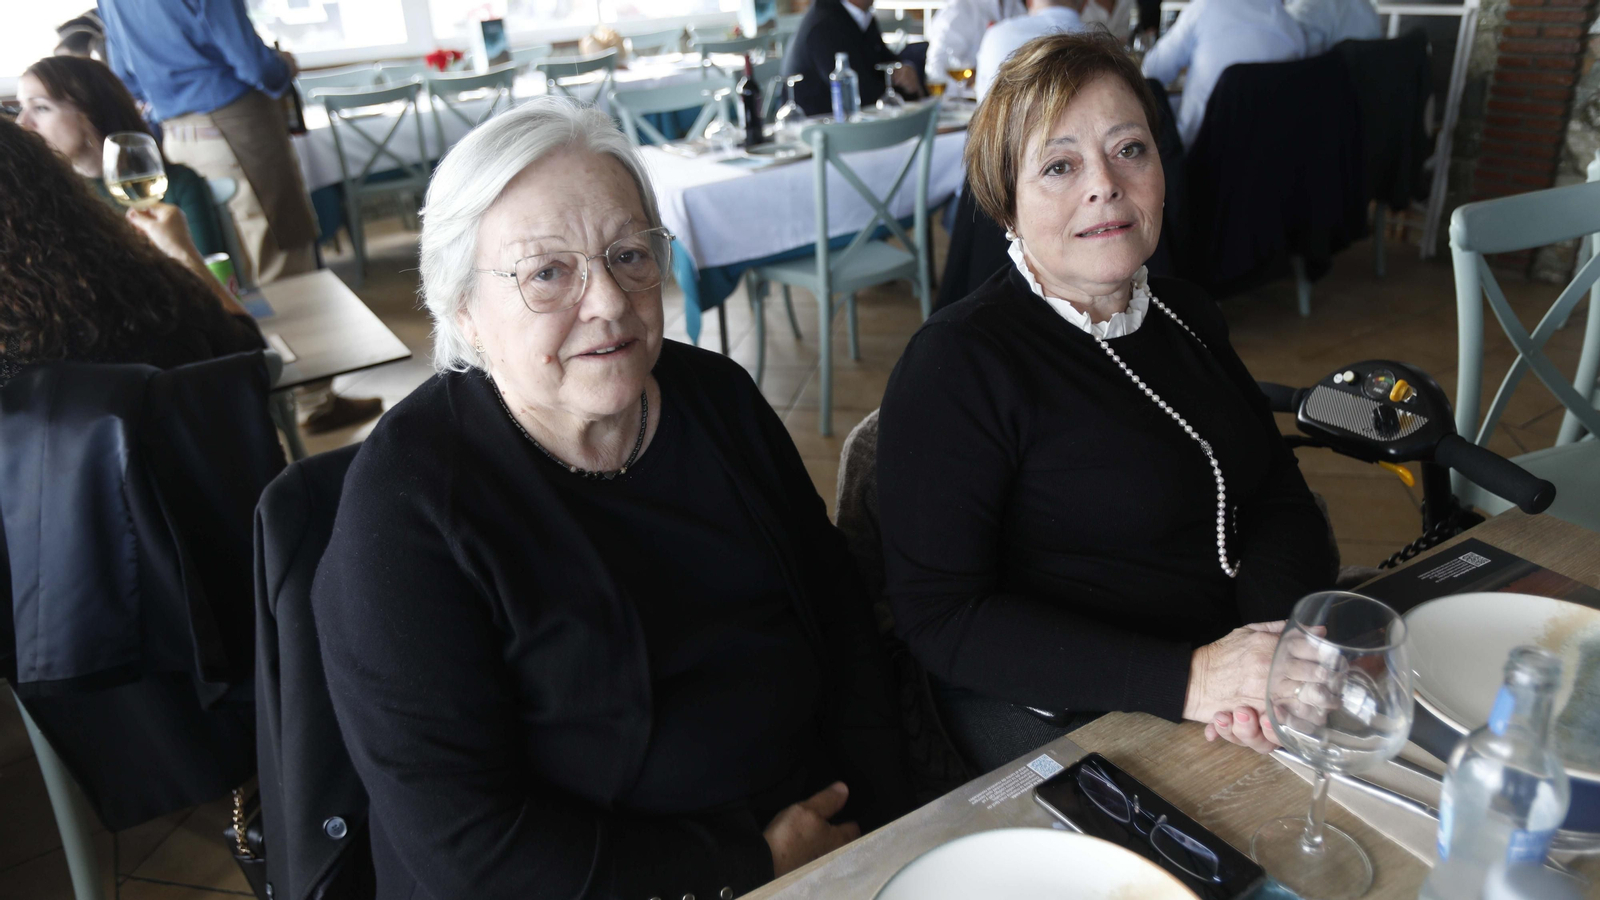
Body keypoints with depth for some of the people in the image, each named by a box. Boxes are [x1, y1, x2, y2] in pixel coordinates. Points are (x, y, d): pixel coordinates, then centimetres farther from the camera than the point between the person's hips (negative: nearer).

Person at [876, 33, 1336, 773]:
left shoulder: (1185, 316, 10)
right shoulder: (957, 363, -13)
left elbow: (1280, 497, 8)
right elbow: (940, 616, -17)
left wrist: (1283, 642, -14)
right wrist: (1187, 679, -25)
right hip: (1063, 726, -6)